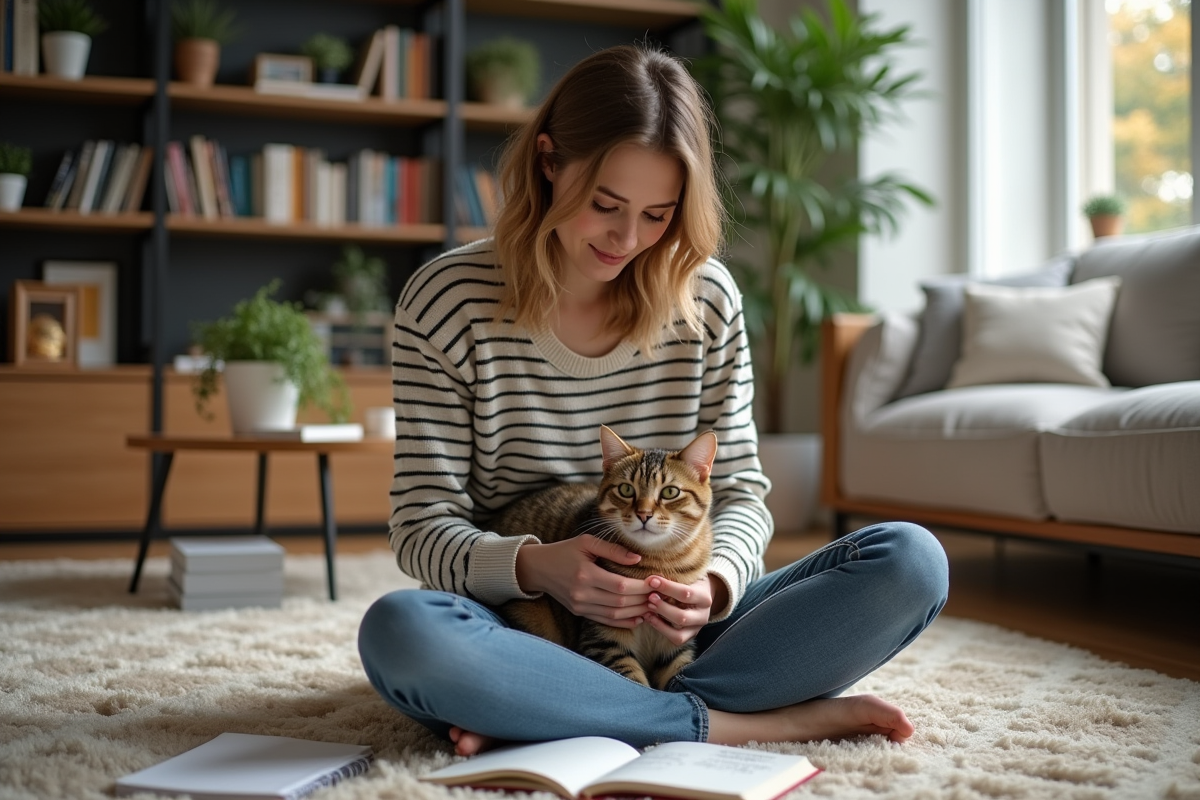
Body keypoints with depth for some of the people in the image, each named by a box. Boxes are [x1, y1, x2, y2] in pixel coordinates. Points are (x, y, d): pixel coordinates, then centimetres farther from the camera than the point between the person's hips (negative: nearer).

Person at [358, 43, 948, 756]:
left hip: (675, 630, 3)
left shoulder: (706, 298, 2)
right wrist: (535, 566, -27)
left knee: (911, 559, -18)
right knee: (398, 631, -36)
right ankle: (750, 723, -26)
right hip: (526, 631, -2)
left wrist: (715, 583, -19)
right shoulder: (448, 299, -6)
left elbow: (740, 490, 4)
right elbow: (424, 525, -6)